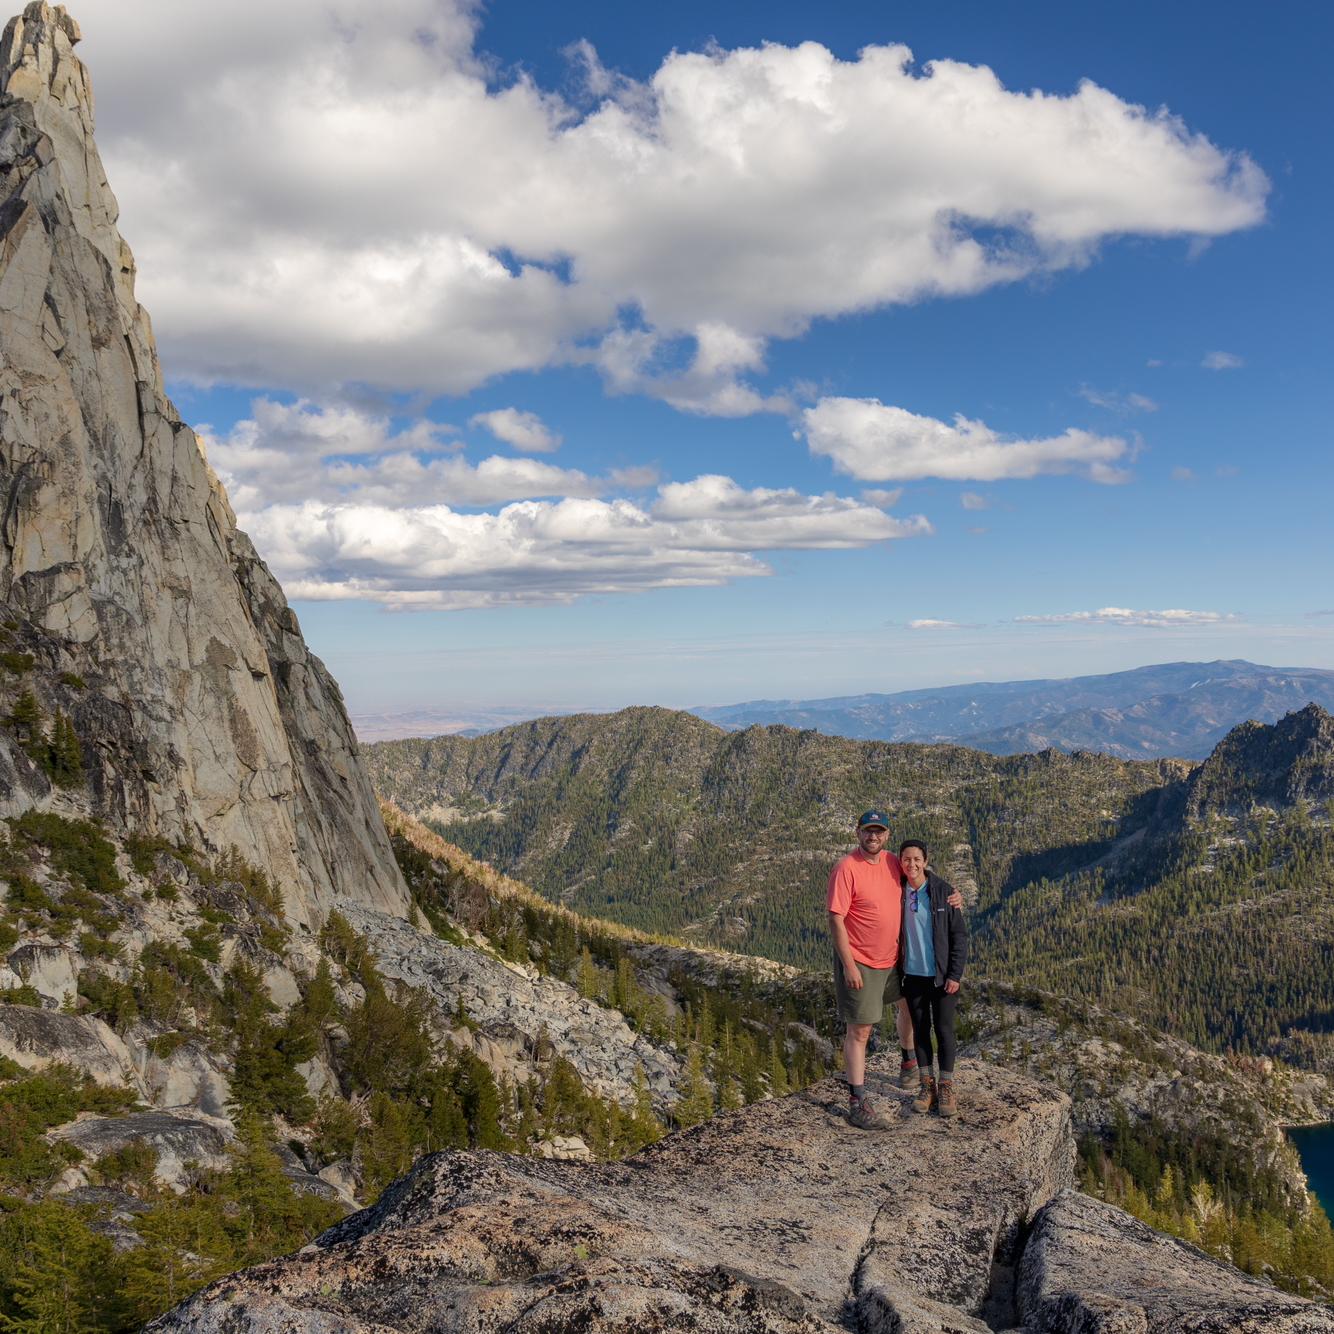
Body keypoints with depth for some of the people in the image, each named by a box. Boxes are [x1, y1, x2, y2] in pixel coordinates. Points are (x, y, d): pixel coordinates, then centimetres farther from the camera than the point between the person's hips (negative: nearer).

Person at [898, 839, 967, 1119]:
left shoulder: (943, 892, -9)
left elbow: (959, 935, -6)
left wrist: (955, 974, -10)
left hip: (941, 976, -3)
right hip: (913, 975, 3)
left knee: (944, 1030, 3)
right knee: (920, 1029, 10)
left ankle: (946, 1087, 15)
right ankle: (927, 1084, 21)